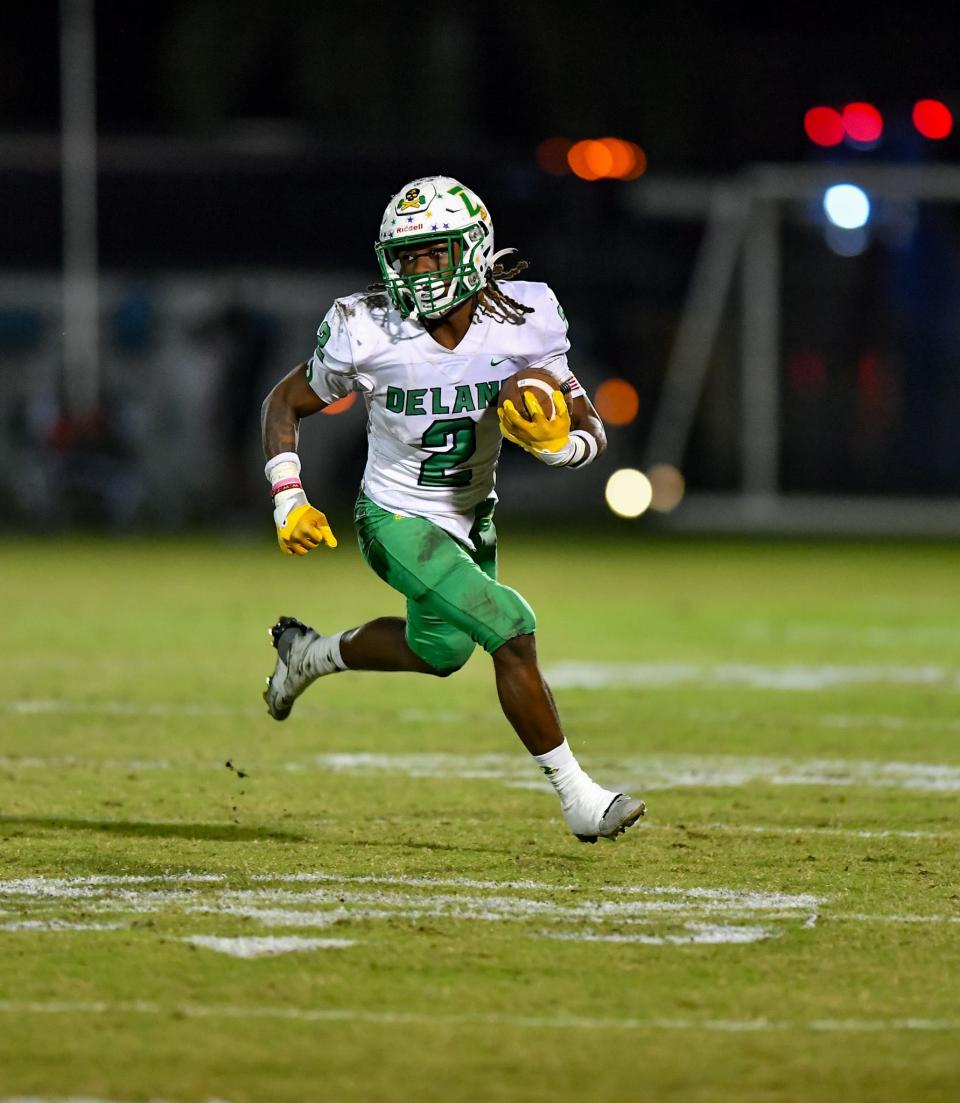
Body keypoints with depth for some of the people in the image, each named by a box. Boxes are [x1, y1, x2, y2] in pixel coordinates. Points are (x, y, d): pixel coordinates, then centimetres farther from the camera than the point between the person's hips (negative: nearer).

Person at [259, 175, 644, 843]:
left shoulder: (523, 323, -17)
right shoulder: (368, 333, -22)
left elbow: (592, 432, -8)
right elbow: (284, 405, -4)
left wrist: (555, 442, -31)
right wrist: (289, 501, -14)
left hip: (473, 514, 5)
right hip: (398, 521, -5)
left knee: (438, 650, 25)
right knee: (512, 630, -20)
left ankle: (310, 654, 52)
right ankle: (577, 798, -8)